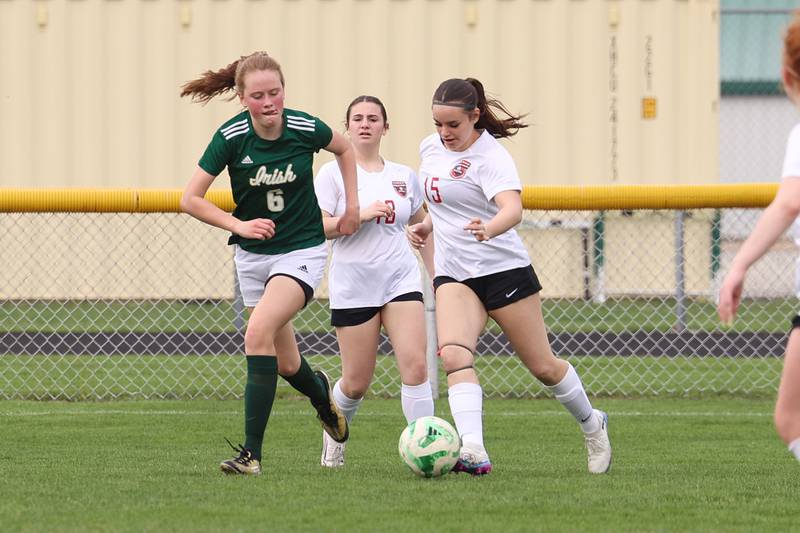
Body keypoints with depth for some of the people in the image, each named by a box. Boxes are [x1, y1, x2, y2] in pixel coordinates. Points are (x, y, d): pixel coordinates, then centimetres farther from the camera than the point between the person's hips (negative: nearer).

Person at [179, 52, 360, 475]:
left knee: (259, 332, -26)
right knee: (285, 364, 9)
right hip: (253, 254, 3)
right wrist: (238, 225, -22)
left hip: (302, 250, -3)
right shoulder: (231, 137, -14)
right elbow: (190, 199, -10)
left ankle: (252, 452, -23)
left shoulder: (304, 128, -13)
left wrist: (352, 206, 7)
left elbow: (344, 149, 11)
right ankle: (321, 393, 48)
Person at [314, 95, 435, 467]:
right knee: (356, 382, 3)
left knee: (415, 366, -16)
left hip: (401, 280, 2)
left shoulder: (404, 177, 11)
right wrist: (361, 214, -18)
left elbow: (422, 227, 23)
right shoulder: (333, 174, 0)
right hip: (352, 286, -2)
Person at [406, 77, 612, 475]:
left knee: (542, 366, 6)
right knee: (454, 356, -23)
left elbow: (512, 209, -35)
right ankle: (473, 451, -35)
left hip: (504, 270, -5)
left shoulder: (490, 156, -17)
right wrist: (425, 226, 11)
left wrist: (488, 229, -55)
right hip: (453, 275, 5)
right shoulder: (430, 148, 6)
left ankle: (592, 425, 33)